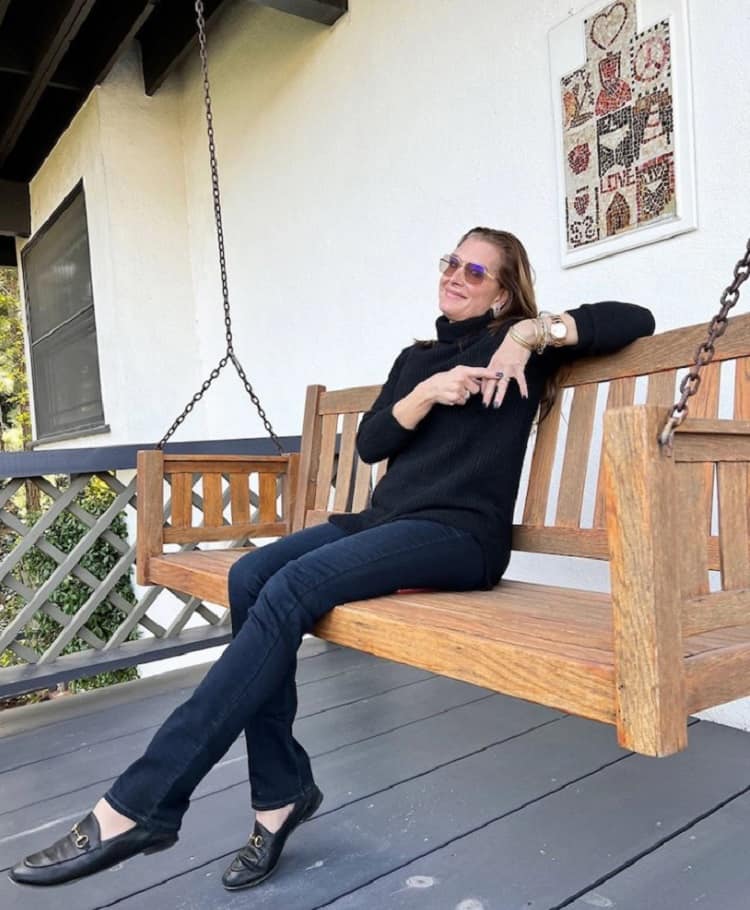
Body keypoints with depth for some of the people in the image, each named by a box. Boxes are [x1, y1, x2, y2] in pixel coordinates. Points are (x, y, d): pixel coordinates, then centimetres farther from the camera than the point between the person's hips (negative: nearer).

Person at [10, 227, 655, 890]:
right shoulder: (417, 357, 25)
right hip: (388, 520, 7)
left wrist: (535, 331, -8)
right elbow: (370, 443, 12)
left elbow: (634, 320, 3)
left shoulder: (514, 343, 9)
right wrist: (427, 393, -5)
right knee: (250, 577, -19)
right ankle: (281, 791, -12)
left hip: (460, 533, -7)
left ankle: (137, 805, -25)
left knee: (291, 589, -28)